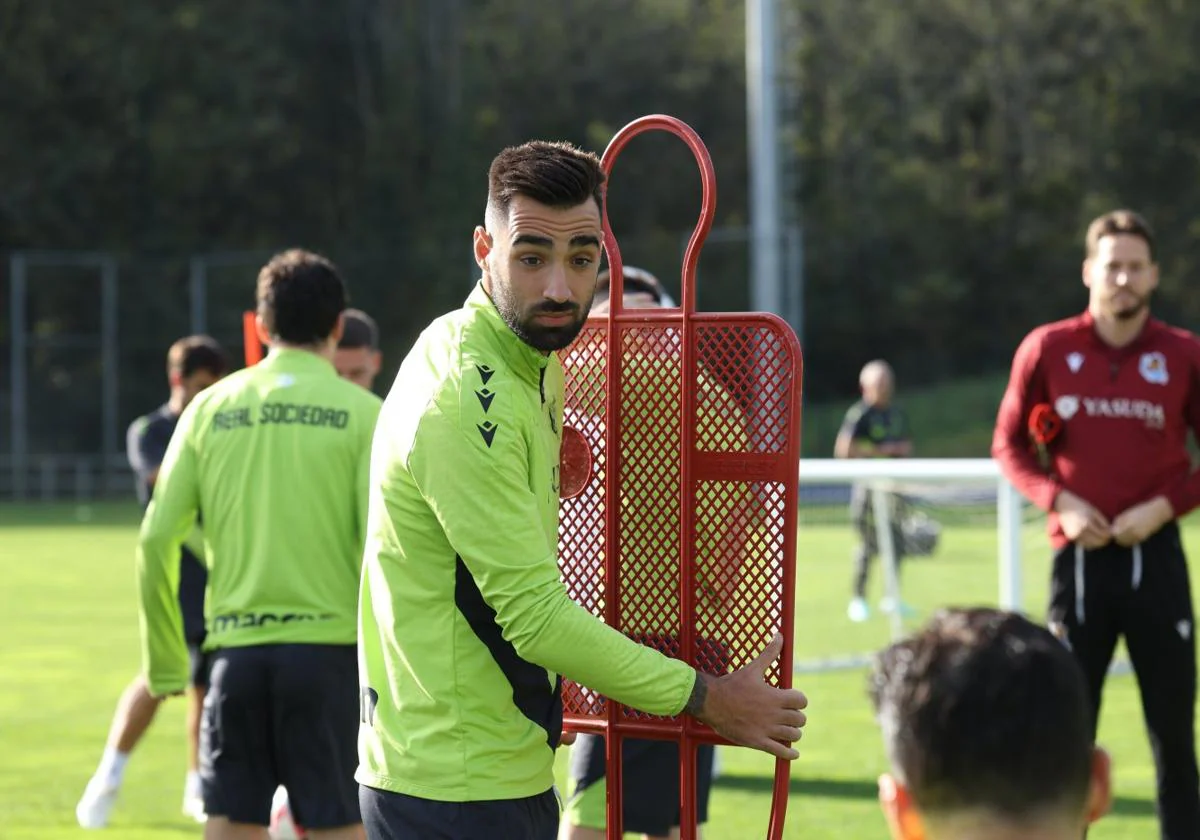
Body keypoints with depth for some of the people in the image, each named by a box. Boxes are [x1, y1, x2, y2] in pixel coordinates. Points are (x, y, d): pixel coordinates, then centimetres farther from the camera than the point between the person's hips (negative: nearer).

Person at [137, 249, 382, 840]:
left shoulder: (211, 408, 7)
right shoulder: (360, 412, -1)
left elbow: (156, 539, 4)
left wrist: (162, 663, 12)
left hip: (236, 648, 2)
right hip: (328, 644, -2)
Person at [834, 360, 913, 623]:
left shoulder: (897, 414, 14)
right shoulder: (860, 414, -9)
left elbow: (906, 443, 29)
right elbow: (843, 449, -17)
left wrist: (904, 449, 6)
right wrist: (879, 452, -18)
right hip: (868, 483, -7)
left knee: (897, 542, 5)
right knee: (868, 544, -6)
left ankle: (891, 597, 16)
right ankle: (858, 599, 5)